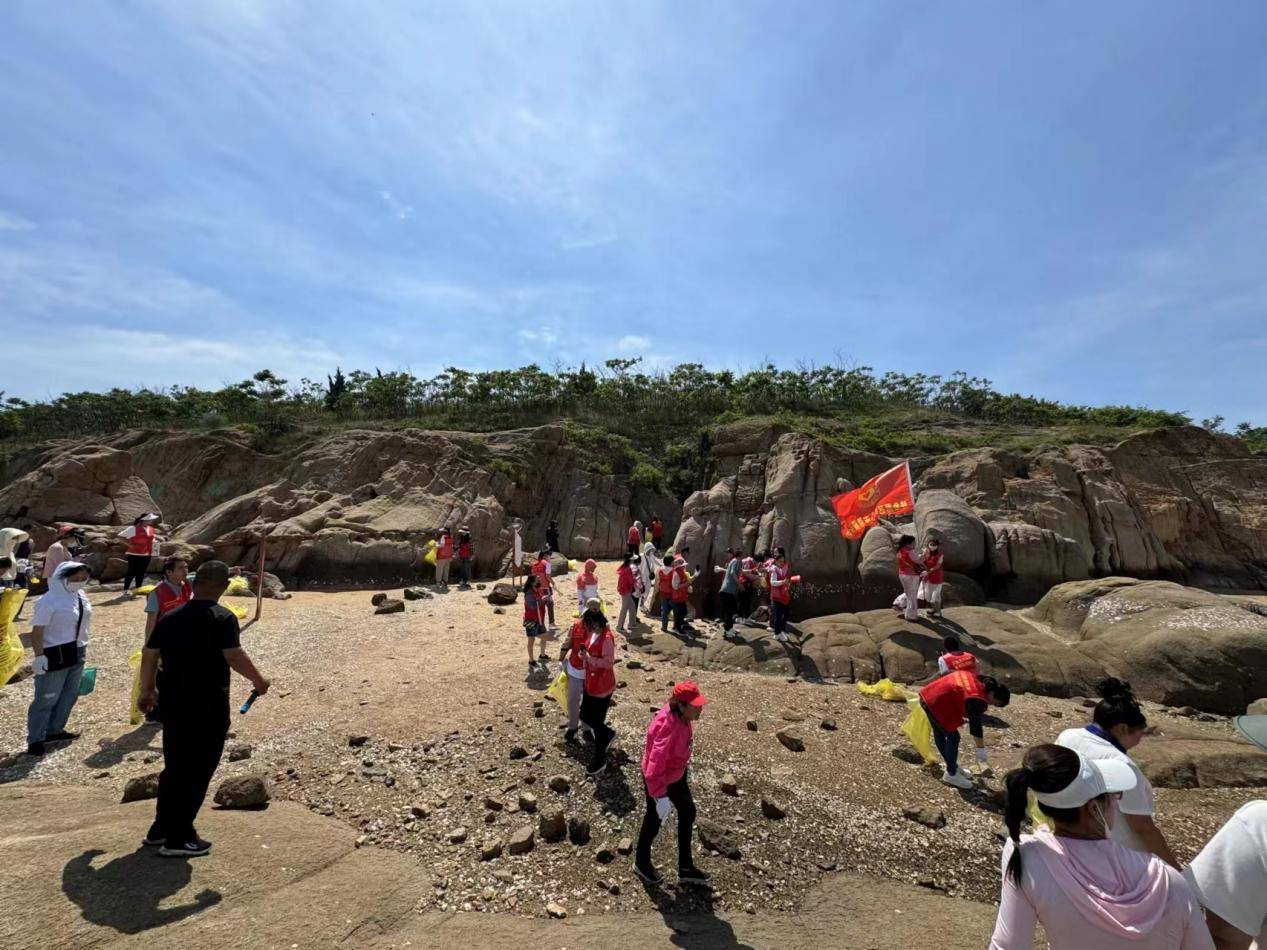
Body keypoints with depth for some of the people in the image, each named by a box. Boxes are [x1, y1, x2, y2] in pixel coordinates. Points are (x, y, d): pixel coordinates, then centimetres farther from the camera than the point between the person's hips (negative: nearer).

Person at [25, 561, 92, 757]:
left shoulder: (81, 596, 4)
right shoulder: (49, 601, -19)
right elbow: (37, 631, -19)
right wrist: (39, 656, -22)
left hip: (76, 653, 8)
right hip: (55, 655, -8)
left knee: (70, 694, 17)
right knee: (47, 698, 2)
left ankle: (54, 730, 32)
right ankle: (35, 739, 15)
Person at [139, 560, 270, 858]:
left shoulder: (169, 618, 4)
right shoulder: (222, 619, -16)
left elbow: (149, 655, 10)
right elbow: (235, 657, -22)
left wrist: (147, 690, 23)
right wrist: (259, 680, -8)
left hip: (173, 705, 7)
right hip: (208, 709, -7)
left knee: (174, 766, 21)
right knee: (198, 771, 5)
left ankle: (160, 828, 33)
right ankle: (178, 839, 13)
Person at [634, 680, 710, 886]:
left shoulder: (681, 716, -15)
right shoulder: (668, 728, -40)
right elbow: (654, 768, -38)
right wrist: (660, 797, -35)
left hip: (677, 773, 8)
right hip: (658, 779, -8)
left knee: (688, 813, 21)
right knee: (654, 820, 17)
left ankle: (685, 868, 42)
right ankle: (642, 863, 47)